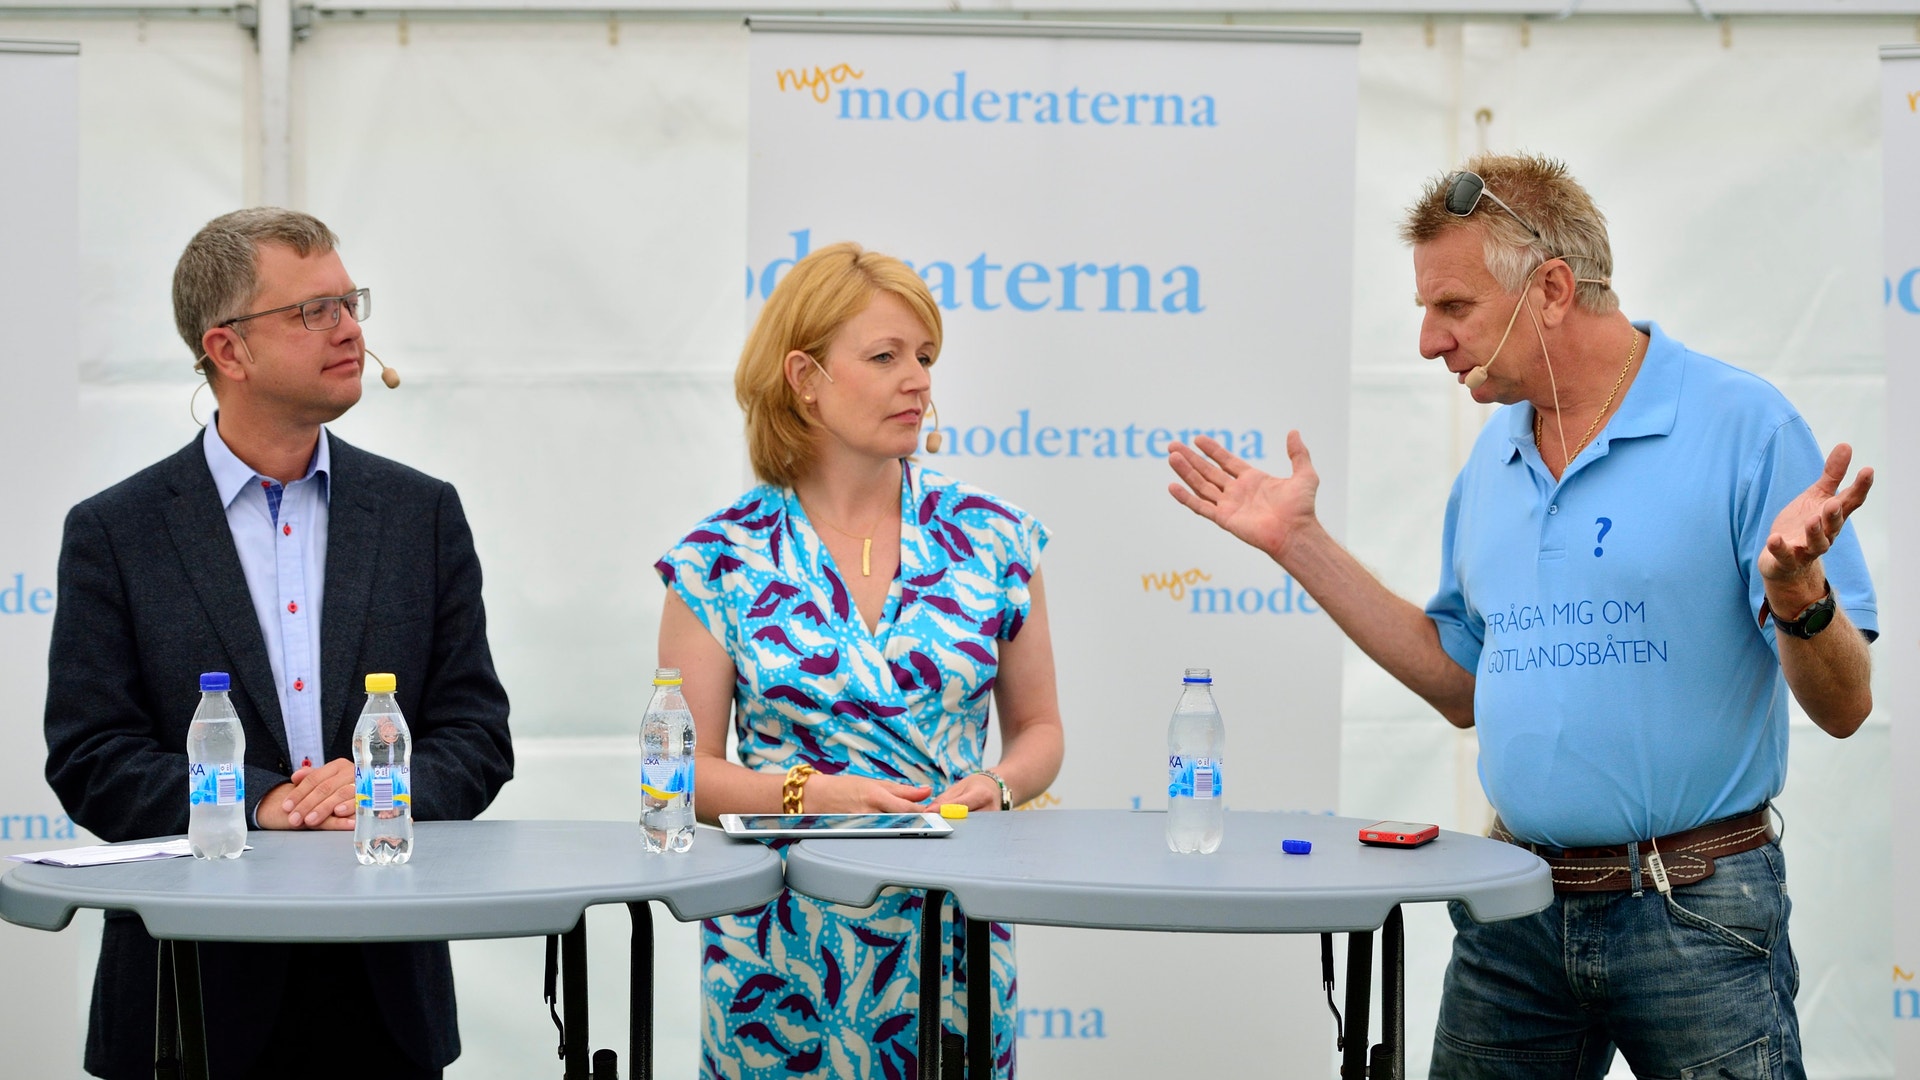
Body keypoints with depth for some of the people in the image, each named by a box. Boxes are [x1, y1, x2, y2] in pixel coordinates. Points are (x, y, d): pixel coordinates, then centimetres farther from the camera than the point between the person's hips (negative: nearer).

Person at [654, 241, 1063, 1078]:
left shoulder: (989, 539, 4)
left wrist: (995, 787, -9)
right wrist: (810, 795, -16)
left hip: (951, 942, 2)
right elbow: (685, 768, -1)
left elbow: (1037, 729, 12)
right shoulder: (721, 561, -2)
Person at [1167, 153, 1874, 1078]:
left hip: (1694, 914, -6)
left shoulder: (1742, 425, -10)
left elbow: (1843, 707, -10)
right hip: (1515, 908, 6)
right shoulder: (1493, 456, 10)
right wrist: (1298, 544, 14)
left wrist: (1797, 591, -31)